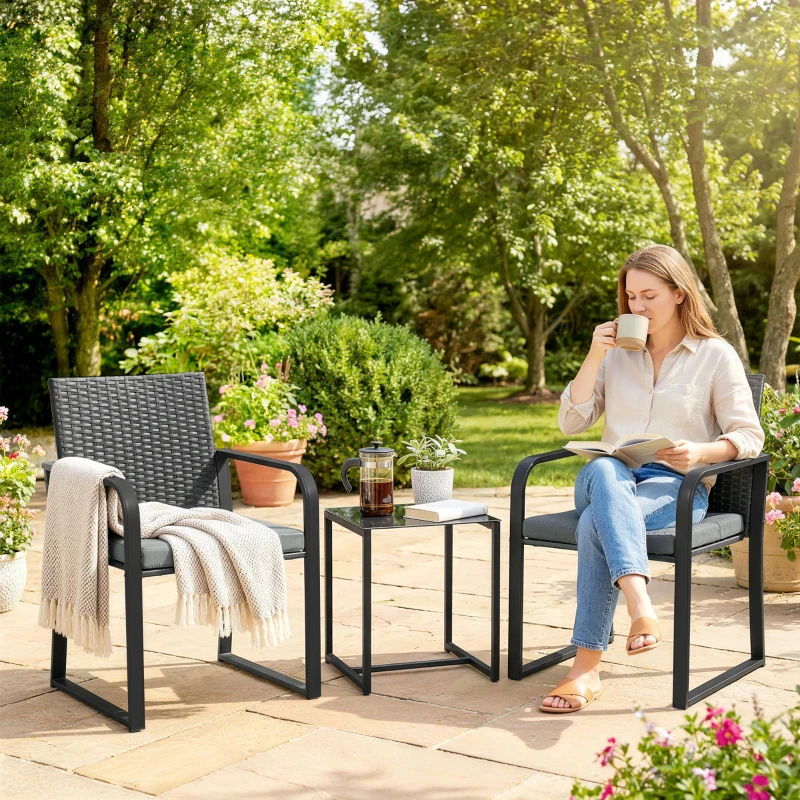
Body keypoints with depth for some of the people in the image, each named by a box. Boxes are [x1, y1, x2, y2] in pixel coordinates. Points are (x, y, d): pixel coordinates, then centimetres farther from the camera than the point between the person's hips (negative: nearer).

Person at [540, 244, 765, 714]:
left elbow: (749, 436, 1)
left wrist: (701, 453, -20)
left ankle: (588, 667, -38)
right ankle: (641, 606, -54)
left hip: (678, 487, -3)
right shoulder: (617, 352, 16)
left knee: (597, 522, -36)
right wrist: (594, 358, -1)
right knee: (603, 471, -38)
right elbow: (571, 422, 10)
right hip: (611, 480, 3)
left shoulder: (717, 356, 6)